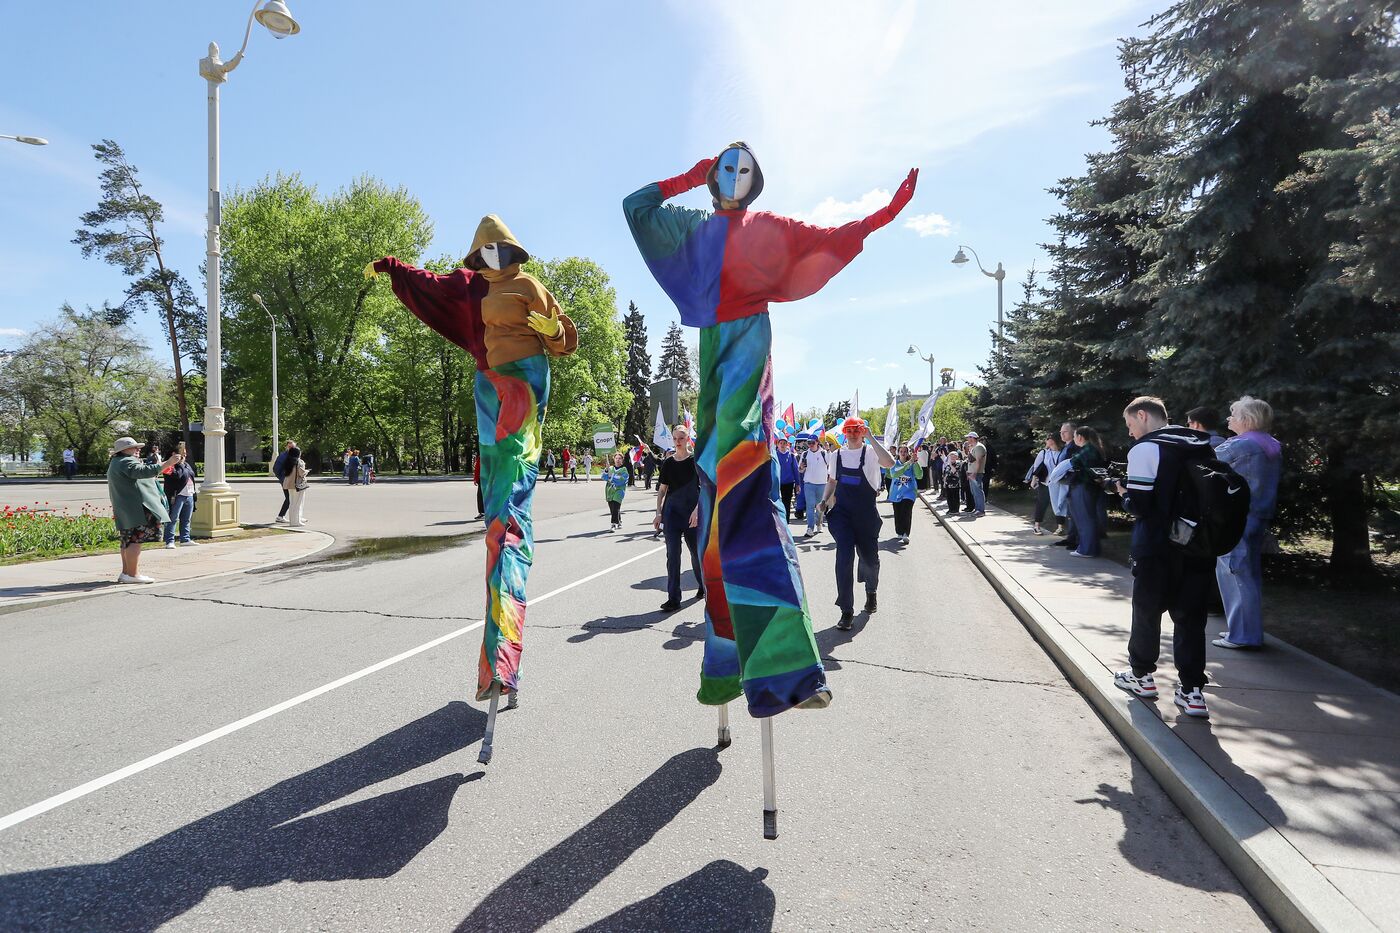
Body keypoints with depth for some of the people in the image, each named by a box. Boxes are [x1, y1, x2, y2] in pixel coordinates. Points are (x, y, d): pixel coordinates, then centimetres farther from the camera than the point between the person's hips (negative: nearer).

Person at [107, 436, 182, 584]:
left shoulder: (115, 463, 24)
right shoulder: (126, 462, -11)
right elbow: (144, 472, -29)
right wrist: (168, 463, -34)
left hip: (125, 510, 11)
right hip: (135, 508, -11)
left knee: (129, 541, 15)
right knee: (136, 540, -11)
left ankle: (126, 572, 19)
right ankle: (132, 574, -13)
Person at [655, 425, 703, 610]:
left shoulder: (696, 460, -3)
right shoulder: (668, 463, 6)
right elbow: (662, 489, 11)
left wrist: (697, 509, -18)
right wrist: (659, 513, 4)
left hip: (692, 512, -2)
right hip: (672, 510, 2)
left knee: (696, 551, 9)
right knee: (672, 554, -3)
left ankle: (703, 585, 35)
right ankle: (673, 598, -1)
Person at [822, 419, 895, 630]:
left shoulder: (870, 452, -6)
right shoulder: (837, 455, 6)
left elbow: (889, 462, -28)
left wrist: (871, 437, -25)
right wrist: (824, 500, 4)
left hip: (866, 515, -2)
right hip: (841, 513, 2)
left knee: (869, 557, 11)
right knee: (844, 556, -11)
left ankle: (871, 592, 46)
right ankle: (846, 611, -5)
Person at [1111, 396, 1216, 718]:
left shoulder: (1145, 449, -12)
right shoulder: (1203, 445, 9)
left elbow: (1139, 506, -17)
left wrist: (1123, 493, 5)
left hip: (1157, 550, -5)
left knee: (1147, 611, 12)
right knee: (1190, 617, 10)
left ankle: (1141, 675, 25)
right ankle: (1191, 690, 8)